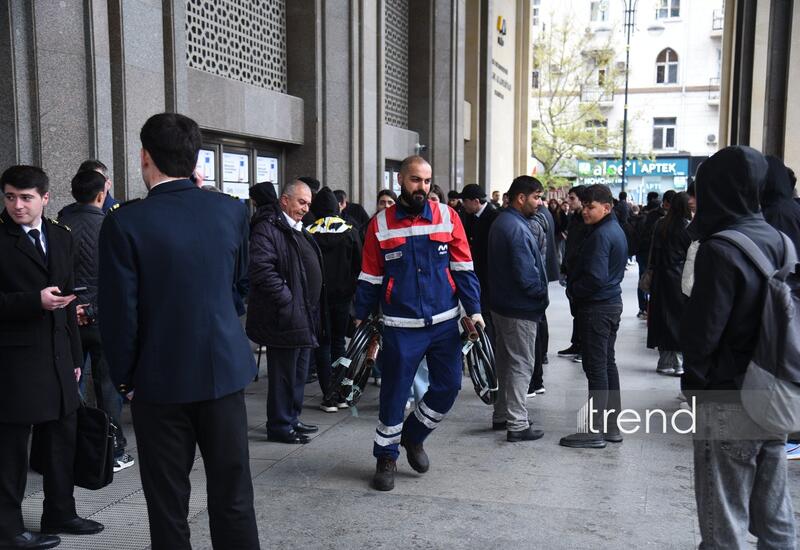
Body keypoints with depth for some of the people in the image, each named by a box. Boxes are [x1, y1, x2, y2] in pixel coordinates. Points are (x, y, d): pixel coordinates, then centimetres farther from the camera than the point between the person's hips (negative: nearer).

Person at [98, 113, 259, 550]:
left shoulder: (124, 222, -13)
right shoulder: (231, 210, -3)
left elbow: (118, 312, -11)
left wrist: (125, 380, 2)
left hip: (160, 381, -2)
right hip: (225, 371, 3)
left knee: (168, 505, 12)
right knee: (233, 498, 12)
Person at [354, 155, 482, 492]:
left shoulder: (447, 217, 0)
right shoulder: (380, 224, -1)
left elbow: (463, 267, 2)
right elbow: (370, 278, 4)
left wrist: (474, 310, -4)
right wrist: (361, 320, 3)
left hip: (444, 322, 2)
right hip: (400, 326, -2)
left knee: (448, 386, 6)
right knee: (394, 394, 5)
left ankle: (413, 435, 32)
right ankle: (386, 457, 25)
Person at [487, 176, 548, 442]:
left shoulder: (501, 222, 11)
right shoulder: (517, 228, -21)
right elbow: (526, 274, -25)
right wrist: (542, 295, -7)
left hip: (502, 304, 10)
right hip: (520, 309, -10)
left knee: (507, 361, 19)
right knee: (521, 365, -1)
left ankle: (502, 415, 29)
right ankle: (517, 425, 6)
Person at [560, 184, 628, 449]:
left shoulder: (600, 235, -18)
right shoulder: (616, 230, 14)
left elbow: (595, 278, -25)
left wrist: (572, 291, -8)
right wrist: (574, 287, 14)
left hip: (596, 308, -10)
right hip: (612, 302, 10)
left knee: (596, 368, -6)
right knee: (608, 365, 14)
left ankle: (596, 431, 0)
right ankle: (612, 426, 22)